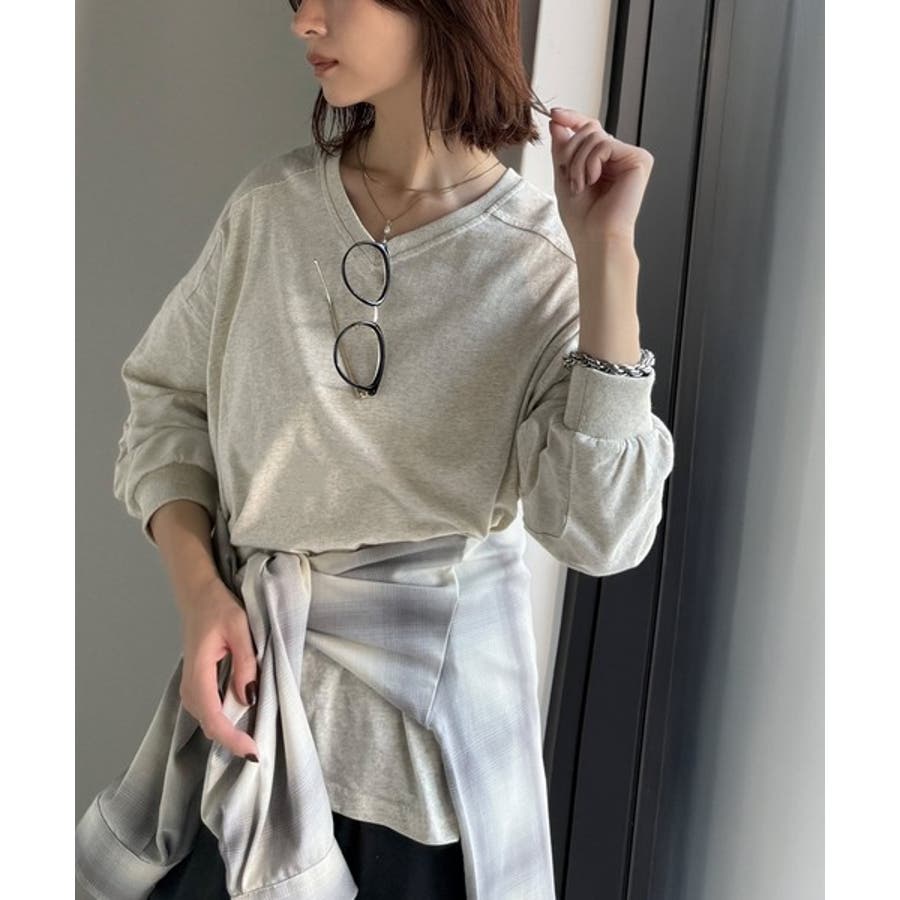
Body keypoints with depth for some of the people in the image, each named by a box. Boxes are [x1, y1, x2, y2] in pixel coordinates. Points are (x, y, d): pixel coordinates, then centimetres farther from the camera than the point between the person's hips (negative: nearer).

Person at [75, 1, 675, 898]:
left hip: (433, 686, -2)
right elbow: (167, 398, 6)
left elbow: (600, 535, -19)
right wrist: (196, 587, -10)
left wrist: (608, 259, -23)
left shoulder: (541, 259, -12)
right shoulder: (270, 205, -4)